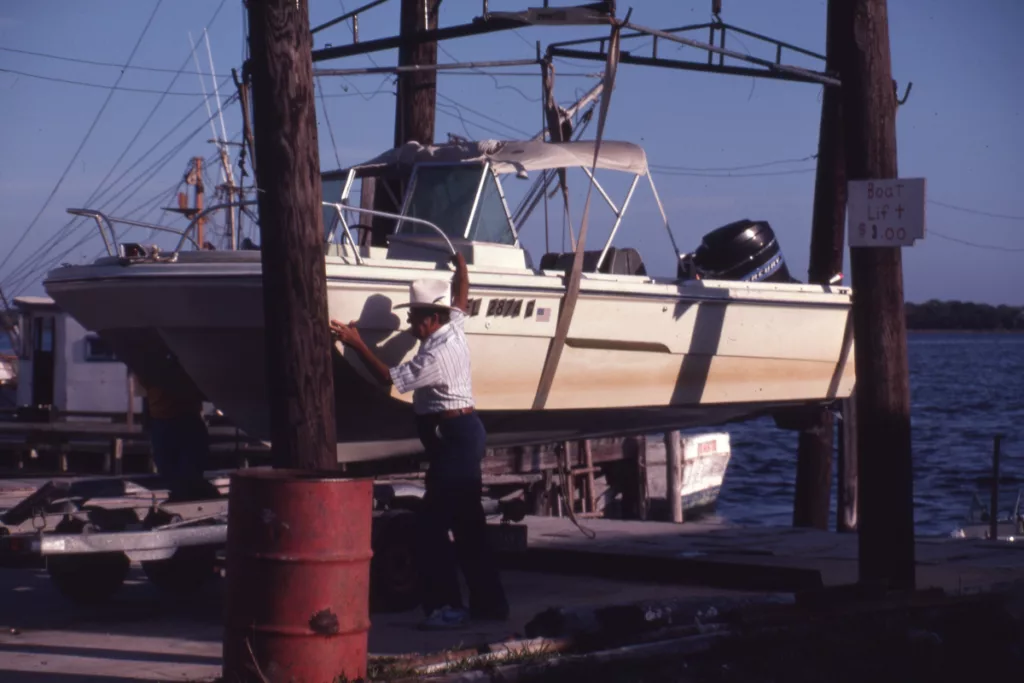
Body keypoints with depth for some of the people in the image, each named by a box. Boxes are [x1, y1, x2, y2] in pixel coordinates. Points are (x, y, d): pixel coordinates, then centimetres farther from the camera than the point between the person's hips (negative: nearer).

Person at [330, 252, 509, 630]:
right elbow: (461, 296, 28)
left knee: (433, 523, -11)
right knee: (467, 523, 12)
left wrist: (357, 344, -12)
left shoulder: (436, 354, -18)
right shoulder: (455, 328, 8)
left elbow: (390, 377, -18)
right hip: (464, 433, 10)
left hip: (453, 437, -10)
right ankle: (489, 602, 15)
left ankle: (447, 606, -13)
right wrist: (460, 265, 44)